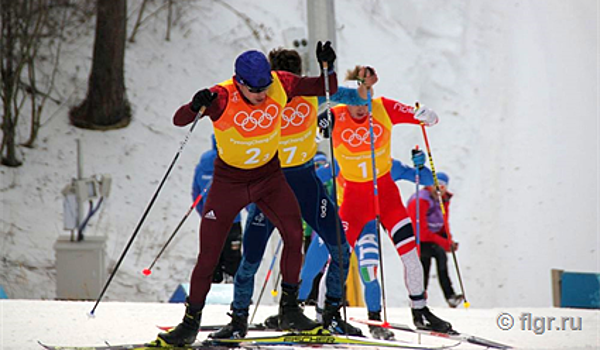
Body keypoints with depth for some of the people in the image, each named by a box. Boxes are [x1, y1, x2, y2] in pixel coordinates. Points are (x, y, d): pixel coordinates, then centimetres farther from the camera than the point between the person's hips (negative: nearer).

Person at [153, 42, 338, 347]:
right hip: (229, 182, -2)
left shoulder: (280, 85, -15)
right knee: (208, 258, -3)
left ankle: (289, 310, -5)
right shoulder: (222, 98, -24)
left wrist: (328, 67, -25)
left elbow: (327, 89, -5)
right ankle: (190, 324, 14)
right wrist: (196, 107, -48)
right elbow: (179, 120, -27)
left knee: (294, 233, -19)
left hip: (269, 176, 2)